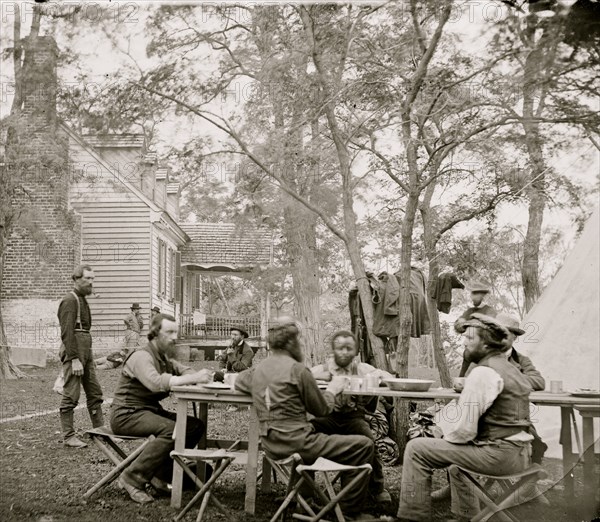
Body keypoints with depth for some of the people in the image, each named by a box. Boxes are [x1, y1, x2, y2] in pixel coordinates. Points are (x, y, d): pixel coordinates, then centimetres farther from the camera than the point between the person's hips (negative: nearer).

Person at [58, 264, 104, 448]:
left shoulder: (82, 300, 18)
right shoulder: (70, 301, -11)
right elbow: (67, 333, -18)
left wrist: (89, 357, 18)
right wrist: (75, 359, -23)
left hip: (86, 350, 10)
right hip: (73, 351, -10)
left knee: (95, 393, 12)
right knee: (71, 396, -5)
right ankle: (69, 437, 0)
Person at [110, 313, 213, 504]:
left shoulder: (164, 358, 16)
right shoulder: (141, 356, -15)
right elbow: (156, 382, -33)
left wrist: (201, 376, -20)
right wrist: (193, 378, -37)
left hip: (151, 411, 9)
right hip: (127, 414, -9)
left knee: (196, 426, -7)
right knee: (171, 429, -31)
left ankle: (159, 475, -3)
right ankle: (132, 478, -21)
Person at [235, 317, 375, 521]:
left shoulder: (258, 369, 8)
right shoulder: (297, 369, -13)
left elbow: (239, 382, 31)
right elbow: (321, 409, -4)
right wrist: (332, 389, 15)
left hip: (271, 446, 9)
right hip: (295, 443, -8)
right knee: (363, 445, -4)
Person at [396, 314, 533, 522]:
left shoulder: (483, 372, -15)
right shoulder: (511, 368, 15)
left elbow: (463, 429, -19)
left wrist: (445, 432, 2)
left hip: (498, 455, -10)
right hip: (520, 453, 10)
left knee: (417, 449, -4)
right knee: (457, 450, 36)